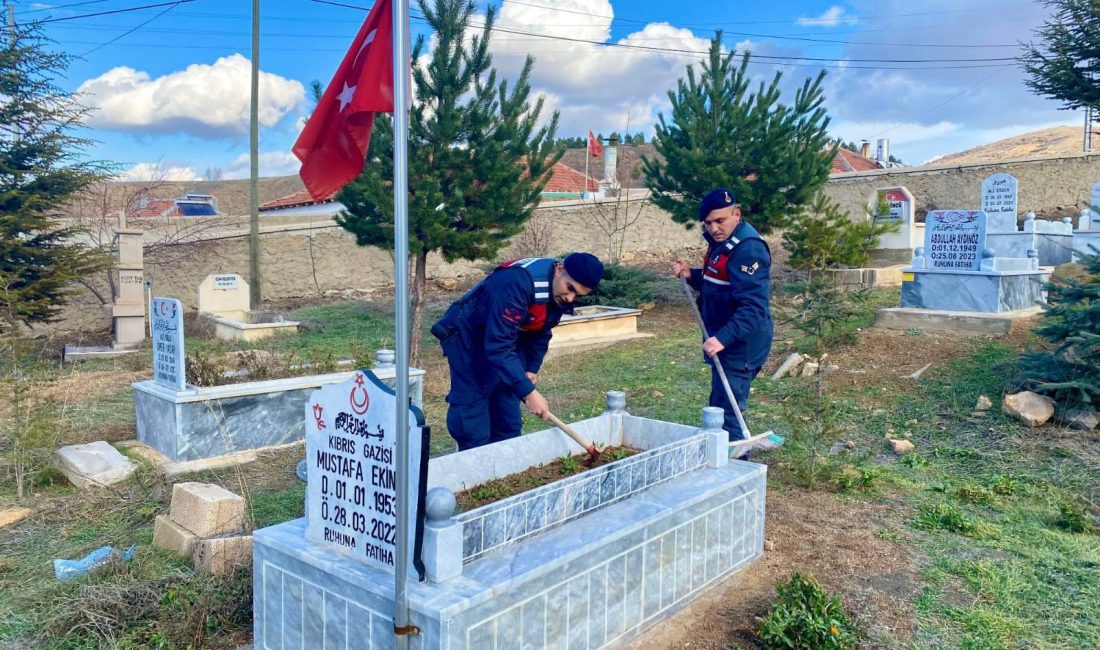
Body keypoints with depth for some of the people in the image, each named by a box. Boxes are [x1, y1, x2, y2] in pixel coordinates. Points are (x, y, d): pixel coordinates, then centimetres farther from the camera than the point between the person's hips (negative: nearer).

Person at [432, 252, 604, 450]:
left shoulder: (562, 293, -8)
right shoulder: (517, 282, -36)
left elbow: (541, 332, 9)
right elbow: (498, 345, -38)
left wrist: (532, 369, -1)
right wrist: (528, 392, -38)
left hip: (507, 338, 8)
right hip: (467, 338, -8)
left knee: (508, 425, 9)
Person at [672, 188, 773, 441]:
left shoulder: (748, 249, -21)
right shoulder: (721, 242, 12)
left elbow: (753, 307, -29)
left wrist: (724, 338, -38)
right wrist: (691, 275, 6)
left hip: (740, 347, -11)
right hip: (725, 343, 11)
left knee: (726, 413, -8)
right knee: (719, 408, 19)